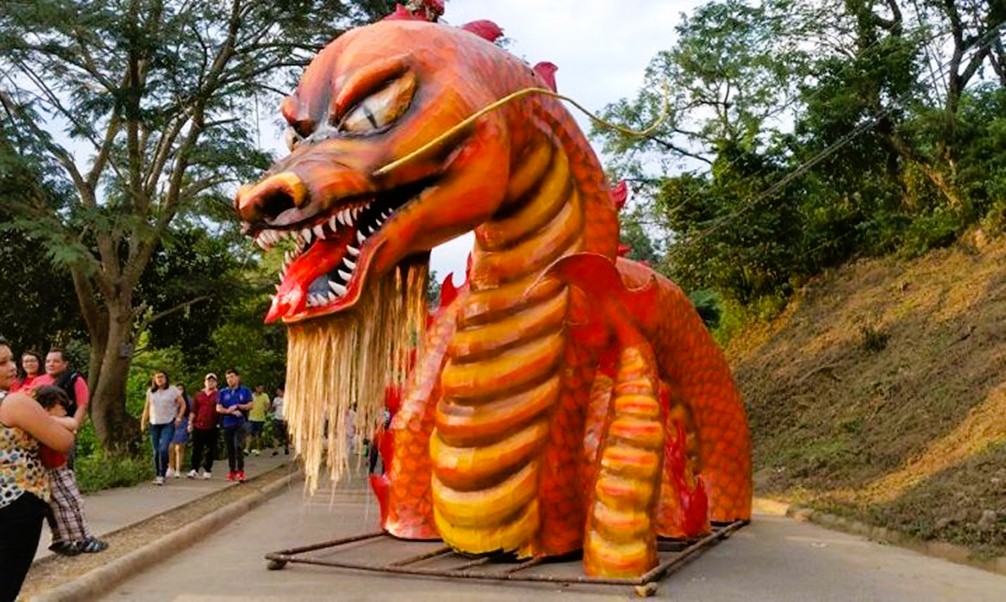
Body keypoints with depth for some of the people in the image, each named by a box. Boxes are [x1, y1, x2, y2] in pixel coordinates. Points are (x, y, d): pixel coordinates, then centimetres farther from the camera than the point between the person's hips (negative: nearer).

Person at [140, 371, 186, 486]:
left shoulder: (173, 390, -1)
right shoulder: (150, 392, 10)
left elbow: (183, 404, 5)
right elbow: (147, 408, 16)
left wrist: (179, 417, -5)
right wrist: (143, 422, 11)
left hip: (168, 424, -4)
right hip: (154, 424, 4)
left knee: (163, 449, -16)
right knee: (156, 451, 6)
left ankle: (162, 475, -12)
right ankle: (157, 475, 17)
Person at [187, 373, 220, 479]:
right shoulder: (199, 395, 11)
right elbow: (193, 410, 12)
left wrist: (220, 423, -5)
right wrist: (190, 422, 6)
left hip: (212, 428, -2)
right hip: (198, 426, 2)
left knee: (210, 450, 5)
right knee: (196, 449, 0)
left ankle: (207, 470, 13)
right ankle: (194, 469, 3)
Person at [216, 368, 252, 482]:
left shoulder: (245, 390, 4)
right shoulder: (223, 393, 9)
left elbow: (250, 405, -1)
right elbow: (218, 408, 1)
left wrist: (237, 406, -12)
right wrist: (231, 411, -11)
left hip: (240, 423, -3)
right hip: (227, 424, 3)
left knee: (239, 446, -15)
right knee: (230, 448, 7)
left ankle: (240, 471, -11)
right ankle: (232, 471, 17)